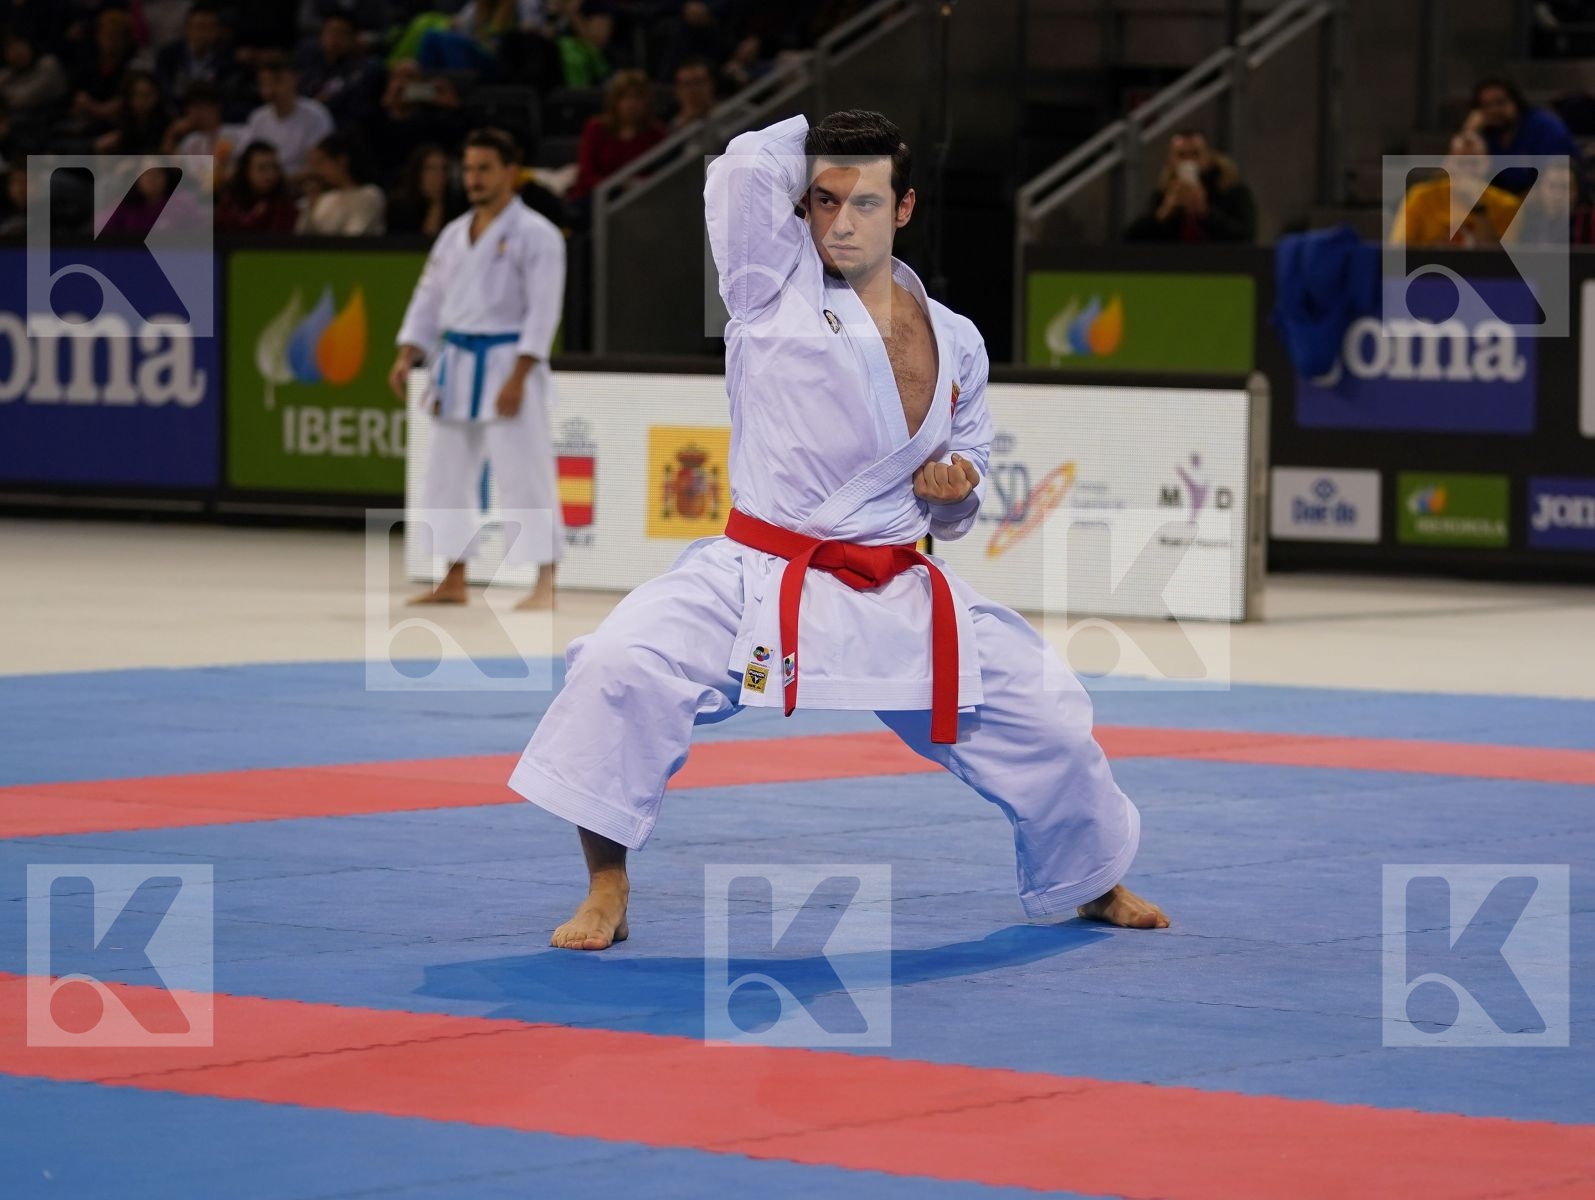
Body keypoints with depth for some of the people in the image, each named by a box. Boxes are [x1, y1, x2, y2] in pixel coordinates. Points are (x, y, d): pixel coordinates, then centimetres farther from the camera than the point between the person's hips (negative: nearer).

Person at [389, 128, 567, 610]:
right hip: (457, 367, 8)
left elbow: (542, 310, -14)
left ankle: (544, 585, -7)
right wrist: (407, 356, 1)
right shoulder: (454, 234, 13)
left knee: (525, 475, -10)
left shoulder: (535, 235, -9)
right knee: (447, 475, 11)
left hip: (507, 366, -7)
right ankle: (454, 582, 21)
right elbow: (429, 298, 15)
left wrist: (517, 377, -20)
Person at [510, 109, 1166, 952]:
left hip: (897, 599, 4)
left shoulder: (955, 342, 10)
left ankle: (1093, 885, 35)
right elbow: (748, 164, -13)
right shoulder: (774, 280, 0)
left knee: (1043, 716, 5)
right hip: (755, 587, -4)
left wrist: (955, 491, -2)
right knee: (621, 668, -29)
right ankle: (606, 888, -12)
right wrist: (824, 145, 6)